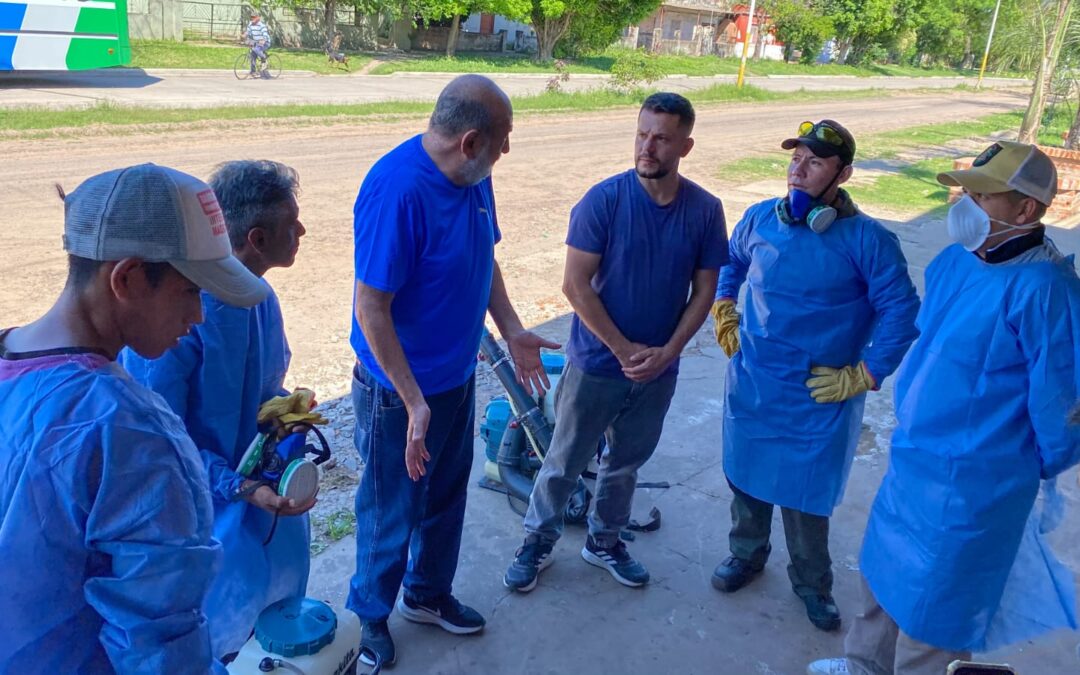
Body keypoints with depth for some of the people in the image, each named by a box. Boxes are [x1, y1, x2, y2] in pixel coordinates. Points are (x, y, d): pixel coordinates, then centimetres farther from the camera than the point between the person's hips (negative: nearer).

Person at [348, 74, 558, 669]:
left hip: (457, 375, 8)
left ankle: (429, 594, 47)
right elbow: (371, 308, -26)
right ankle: (370, 613, 39)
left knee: (446, 496, 23)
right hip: (402, 390, -7)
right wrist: (414, 401, -25)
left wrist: (512, 332, 6)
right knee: (391, 512, 13)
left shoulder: (473, 177, -3)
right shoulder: (396, 190, -28)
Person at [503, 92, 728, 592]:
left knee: (627, 463, 20)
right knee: (565, 462, 11)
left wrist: (668, 351, -12)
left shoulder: (705, 210, -6)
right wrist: (625, 350, -16)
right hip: (596, 363, -3)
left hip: (658, 369, 3)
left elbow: (704, 289, 0)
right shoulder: (604, 200, -16)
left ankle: (604, 542, 41)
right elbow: (575, 285, -16)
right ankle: (537, 542, 33)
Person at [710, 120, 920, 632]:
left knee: (806, 493, 8)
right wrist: (724, 314, 11)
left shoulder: (867, 240, -16)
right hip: (751, 384, 4)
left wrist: (864, 376, -11)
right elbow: (730, 264, 18)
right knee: (745, 474, 18)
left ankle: (812, 582, 33)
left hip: (819, 397, -3)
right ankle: (746, 553, 43)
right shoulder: (759, 218, -3)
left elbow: (901, 313, -11)